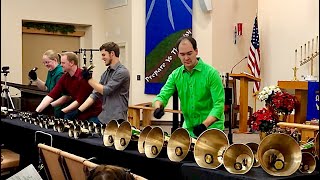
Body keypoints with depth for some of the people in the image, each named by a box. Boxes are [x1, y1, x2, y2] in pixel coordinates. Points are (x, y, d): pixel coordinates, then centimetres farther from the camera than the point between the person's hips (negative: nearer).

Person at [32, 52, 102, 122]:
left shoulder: (83, 77, -20)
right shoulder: (64, 77, 1)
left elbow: (79, 100, -19)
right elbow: (51, 95, -3)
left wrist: (63, 111, -18)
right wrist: (37, 111, -11)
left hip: (93, 114, -6)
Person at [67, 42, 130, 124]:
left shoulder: (122, 72, -12)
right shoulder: (106, 73, 13)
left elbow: (106, 90, -16)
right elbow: (95, 94, 11)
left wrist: (89, 79, -7)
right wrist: (79, 110, 2)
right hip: (103, 118, 7)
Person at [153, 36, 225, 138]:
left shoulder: (211, 73, -13)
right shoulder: (176, 75, 1)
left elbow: (219, 104, -19)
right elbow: (163, 95, -4)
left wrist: (204, 124, -33)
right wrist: (158, 107, -27)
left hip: (211, 128, -4)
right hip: (188, 128, 4)